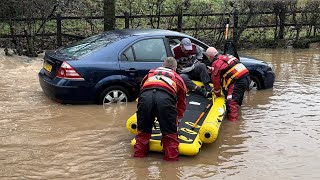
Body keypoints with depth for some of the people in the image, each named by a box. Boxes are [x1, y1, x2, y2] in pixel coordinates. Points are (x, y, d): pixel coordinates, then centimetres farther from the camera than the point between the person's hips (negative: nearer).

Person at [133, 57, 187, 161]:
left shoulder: (151, 73, 39)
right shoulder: (177, 78, 35)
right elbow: (182, 104, 38)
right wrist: (177, 120, 53)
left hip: (145, 96, 2)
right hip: (166, 97, -2)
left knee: (143, 130, 19)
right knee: (170, 132, 11)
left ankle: (139, 154, 26)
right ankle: (171, 156, 12)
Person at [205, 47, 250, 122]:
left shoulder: (216, 63, -3)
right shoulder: (225, 57, 24)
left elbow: (216, 80, 2)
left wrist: (217, 94, 13)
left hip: (238, 81, -10)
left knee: (231, 101, -12)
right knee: (237, 99, 23)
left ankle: (233, 120, -18)